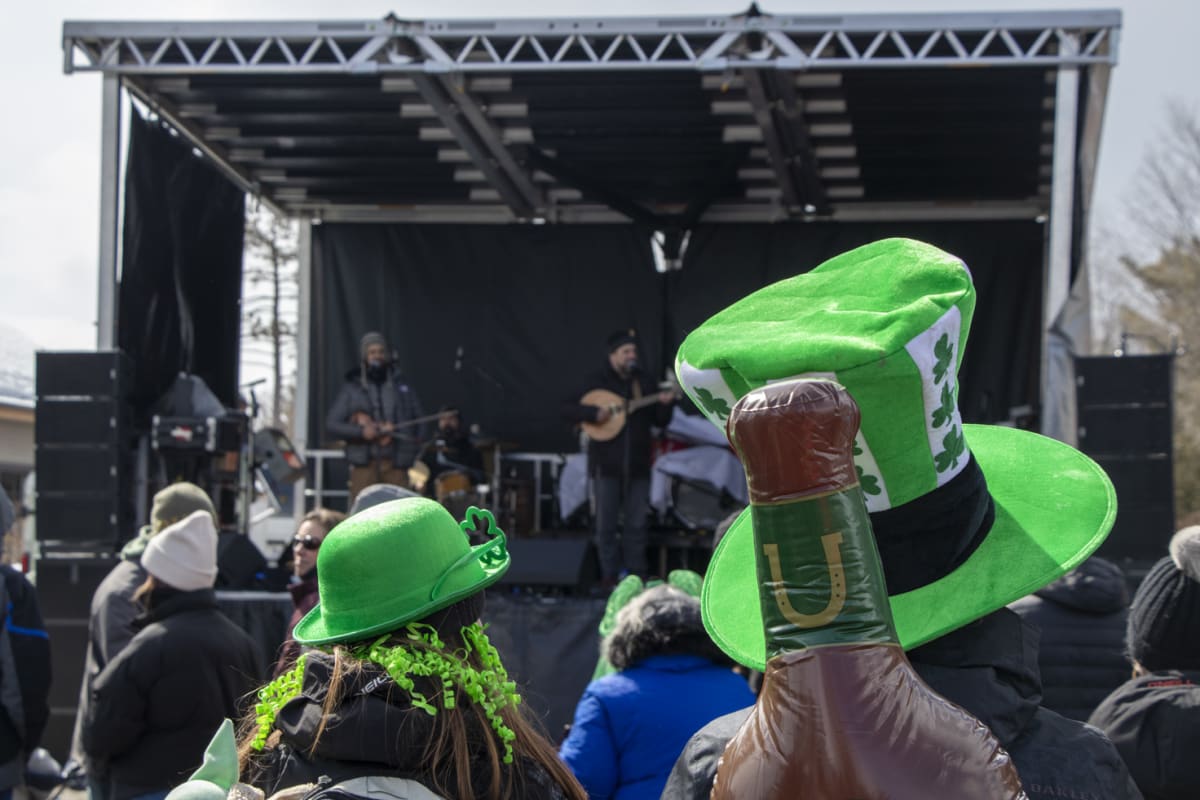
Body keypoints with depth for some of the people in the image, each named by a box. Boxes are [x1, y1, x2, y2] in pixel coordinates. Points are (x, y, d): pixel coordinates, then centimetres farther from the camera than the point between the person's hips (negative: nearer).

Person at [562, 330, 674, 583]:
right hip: (606, 463, -3)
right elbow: (568, 409, -5)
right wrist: (594, 413, -20)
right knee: (606, 523, 1)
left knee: (637, 523, 4)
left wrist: (665, 404, -10)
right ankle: (610, 576, 9)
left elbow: (660, 422, 11)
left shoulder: (644, 382, 10)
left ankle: (636, 576, 12)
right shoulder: (598, 381, 0)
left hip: (637, 464, 3)